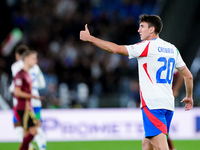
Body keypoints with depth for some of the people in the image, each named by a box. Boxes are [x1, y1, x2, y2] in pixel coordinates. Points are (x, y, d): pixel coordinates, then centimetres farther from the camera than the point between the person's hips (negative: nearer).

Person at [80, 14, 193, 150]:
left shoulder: (147, 47, -7)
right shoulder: (172, 49, 15)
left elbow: (116, 49, -10)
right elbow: (188, 76, 18)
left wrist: (90, 38, -2)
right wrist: (189, 97, 33)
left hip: (152, 104, -8)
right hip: (169, 105, 8)